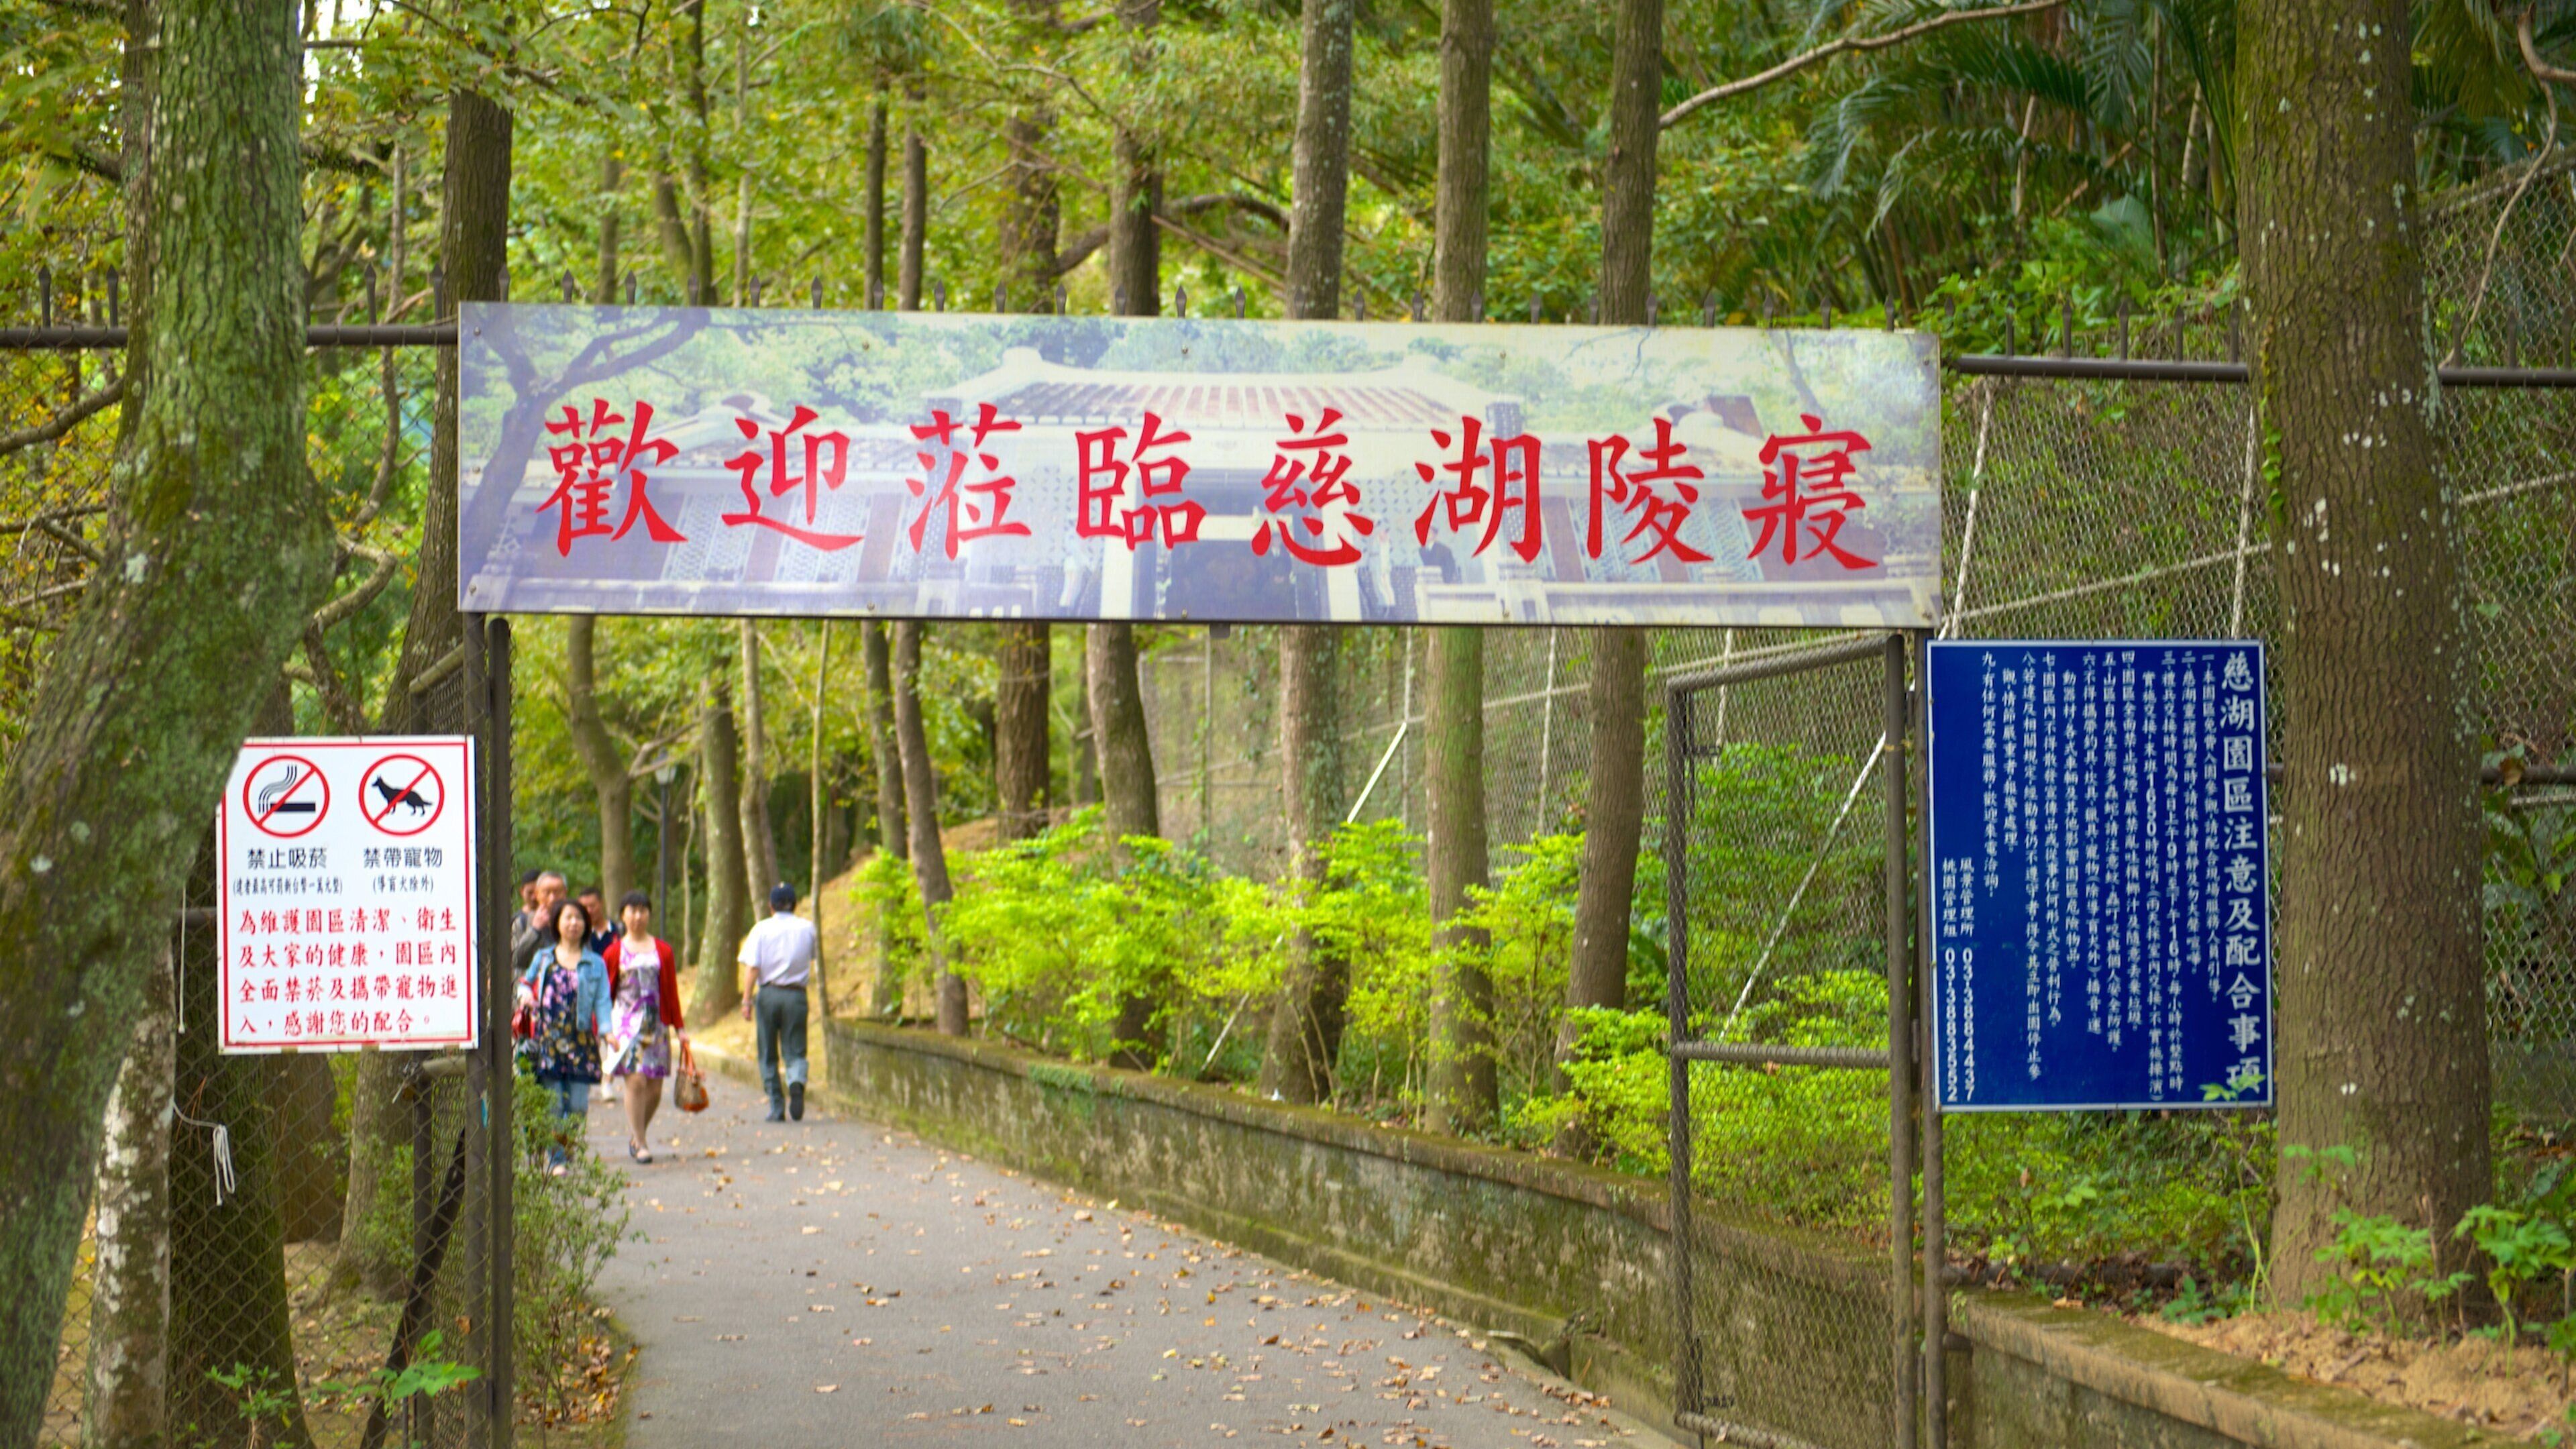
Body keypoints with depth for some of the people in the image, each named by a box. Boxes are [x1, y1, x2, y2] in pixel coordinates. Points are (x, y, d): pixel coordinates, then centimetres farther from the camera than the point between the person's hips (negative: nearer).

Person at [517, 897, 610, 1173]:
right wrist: (525, 994, 2)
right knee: (553, 1102, -6)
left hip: (580, 1039, 0)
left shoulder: (595, 964, 8)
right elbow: (525, 980, 26)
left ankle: (570, 1154, 15)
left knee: (578, 1105, -3)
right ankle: (555, 1160, -1)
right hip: (548, 1037, 1)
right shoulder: (543, 958, 13)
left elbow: (602, 1000, 2)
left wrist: (606, 1030, -14)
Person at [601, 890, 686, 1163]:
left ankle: (636, 1133, 22)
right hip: (626, 1022, -2)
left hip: (656, 1024, 2)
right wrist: (603, 1030, -1)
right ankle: (640, 1143, -6)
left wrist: (679, 1027, 11)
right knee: (635, 1080, -13)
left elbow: (671, 992, 12)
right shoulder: (614, 952, 5)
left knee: (655, 1087, 0)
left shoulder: (663, 951, 10)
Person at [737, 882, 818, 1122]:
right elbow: (812, 958, 19)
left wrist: (747, 1000, -7)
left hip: (768, 994, -1)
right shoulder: (807, 928, 4)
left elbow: (752, 967, -9)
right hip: (796, 995, 1)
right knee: (795, 1051, 5)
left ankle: (777, 1108, 6)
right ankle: (797, 1082, -26)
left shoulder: (762, 929, -3)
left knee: (768, 1056, 9)